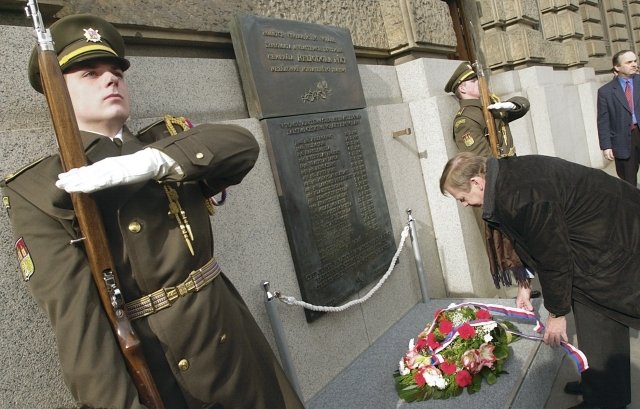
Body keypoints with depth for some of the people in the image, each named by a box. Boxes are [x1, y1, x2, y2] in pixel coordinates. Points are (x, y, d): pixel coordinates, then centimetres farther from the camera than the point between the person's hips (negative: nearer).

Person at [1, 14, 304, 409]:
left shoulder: (169, 139, 5)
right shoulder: (40, 194, -8)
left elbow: (242, 145, -14)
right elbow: (74, 310, -17)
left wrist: (148, 162, -27)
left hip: (232, 340, 4)